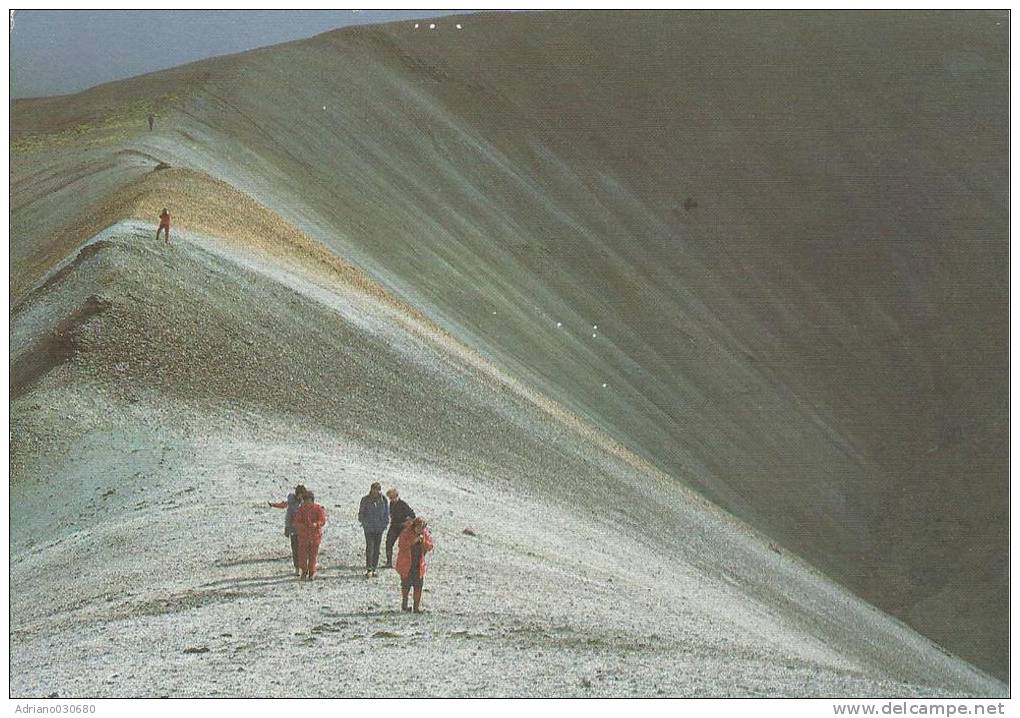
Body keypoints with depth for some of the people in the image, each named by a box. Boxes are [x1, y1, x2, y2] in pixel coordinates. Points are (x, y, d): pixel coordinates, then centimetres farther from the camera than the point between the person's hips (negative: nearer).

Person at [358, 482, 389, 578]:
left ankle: (374, 569, 15)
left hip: (379, 527, 3)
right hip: (369, 527, -3)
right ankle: (368, 569, -14)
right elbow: (361, 512, 4)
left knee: (377, 548, 7)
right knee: (370, 547, -14)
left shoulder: (384, 500, 2)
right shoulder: (365, 499, -4)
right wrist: (363, 521, -5)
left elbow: (387, 513, 12)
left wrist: (385, 523, 4)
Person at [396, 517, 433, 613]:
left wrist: (424, 541, -17)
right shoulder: (406, 533, -11)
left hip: (419, 564, 3)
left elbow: (430, 547, 2)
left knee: (418, 586, -2)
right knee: (406, 585, 6)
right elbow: (401, 546, -18)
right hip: (406, 564, -3)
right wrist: (413, 541, -26)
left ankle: (417, 607, 4)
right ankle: (404, 605, 21)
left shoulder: (425, 534, 1)